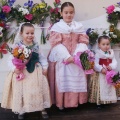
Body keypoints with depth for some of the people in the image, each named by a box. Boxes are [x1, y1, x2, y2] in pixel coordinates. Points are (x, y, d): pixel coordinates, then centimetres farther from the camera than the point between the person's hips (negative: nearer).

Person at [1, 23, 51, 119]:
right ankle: (21, 110, 22)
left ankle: (42, 108, 24)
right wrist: (14, 68, -23)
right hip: (22, 72, -2)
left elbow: (42, 57, 8)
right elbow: (12, 59, -8)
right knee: (22, 91, 3)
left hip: (36, 71, 2)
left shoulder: (36, 46, 2)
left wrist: (45, 67, -3)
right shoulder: (17, 46, -7)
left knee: (38, 90, 8)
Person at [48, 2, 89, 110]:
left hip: (76, 59, 3)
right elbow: (57, 44, -10)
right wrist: (67, 56, -21)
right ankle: (61, 103, 8)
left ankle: (74, 101, 17)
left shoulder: (79, 26, 8)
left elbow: (83, 42, 3)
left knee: (76, 80, 4)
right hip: (61, 59, -3)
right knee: (62, 80, -2)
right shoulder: (57, 27, -2)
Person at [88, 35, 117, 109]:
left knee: (109, 87, 14)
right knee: (100, 88, 1)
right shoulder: (97, 54, -12)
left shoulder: (111, 53, 4)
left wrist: (111, 66, -19)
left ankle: (108, 101, 29)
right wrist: (101, 69, -31)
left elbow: (115, 62, 1)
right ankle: (99, 103, 13)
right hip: (100, 75, -5)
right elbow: (95, 64, -18)